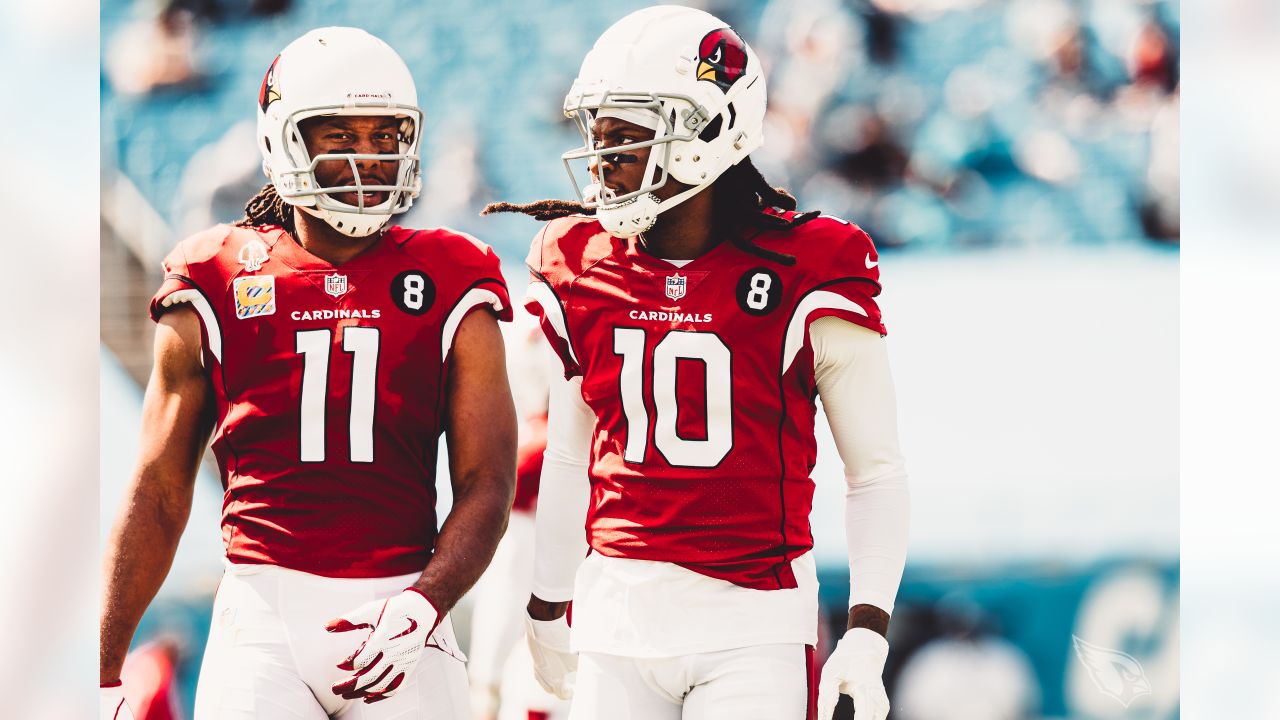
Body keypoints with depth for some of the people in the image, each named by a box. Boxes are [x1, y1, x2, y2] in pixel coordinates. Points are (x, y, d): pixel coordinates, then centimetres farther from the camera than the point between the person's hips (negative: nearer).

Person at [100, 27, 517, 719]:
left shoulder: (449, 289, 8)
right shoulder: (219, 287, 8)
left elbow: (486, 485, 3)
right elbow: (158, 493, 10)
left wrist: (421, 607, -16)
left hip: (397, 605, 1)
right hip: (263, 608, -1)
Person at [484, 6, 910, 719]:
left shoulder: (804, 280, -6)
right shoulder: (584, 273, 7)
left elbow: (878, 473, -1)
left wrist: (867, 637, -9)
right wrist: (549, 610, 23)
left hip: (753, 632, -4)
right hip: (618, 620, 4)